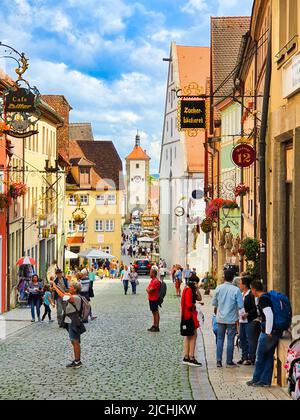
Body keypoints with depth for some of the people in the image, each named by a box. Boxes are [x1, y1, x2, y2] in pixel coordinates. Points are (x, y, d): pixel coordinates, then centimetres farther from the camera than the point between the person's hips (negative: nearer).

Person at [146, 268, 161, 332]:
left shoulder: (156, 281, -19)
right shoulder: (152, 280, 14)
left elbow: (150, 290, -21)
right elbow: (148, 289, 20)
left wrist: (147, 289, -1)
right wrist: (148, 289, 0)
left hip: (154, 299, -10)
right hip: (151, 299, 10)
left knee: (156, 312, -5)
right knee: (153, 312, 15)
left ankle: (157, 327, -1)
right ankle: (154, 325, 23)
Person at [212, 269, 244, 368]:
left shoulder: (219, 288, -5)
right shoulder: (236, 290, -14)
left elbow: (214, 303, 5)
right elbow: (241, 306, -13)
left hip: (220, 318, 3)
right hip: (232, 319, -3)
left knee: (220, 339, 11)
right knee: (230, 340, 5)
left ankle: (219, 361, 8)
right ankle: (229, 362, 9)